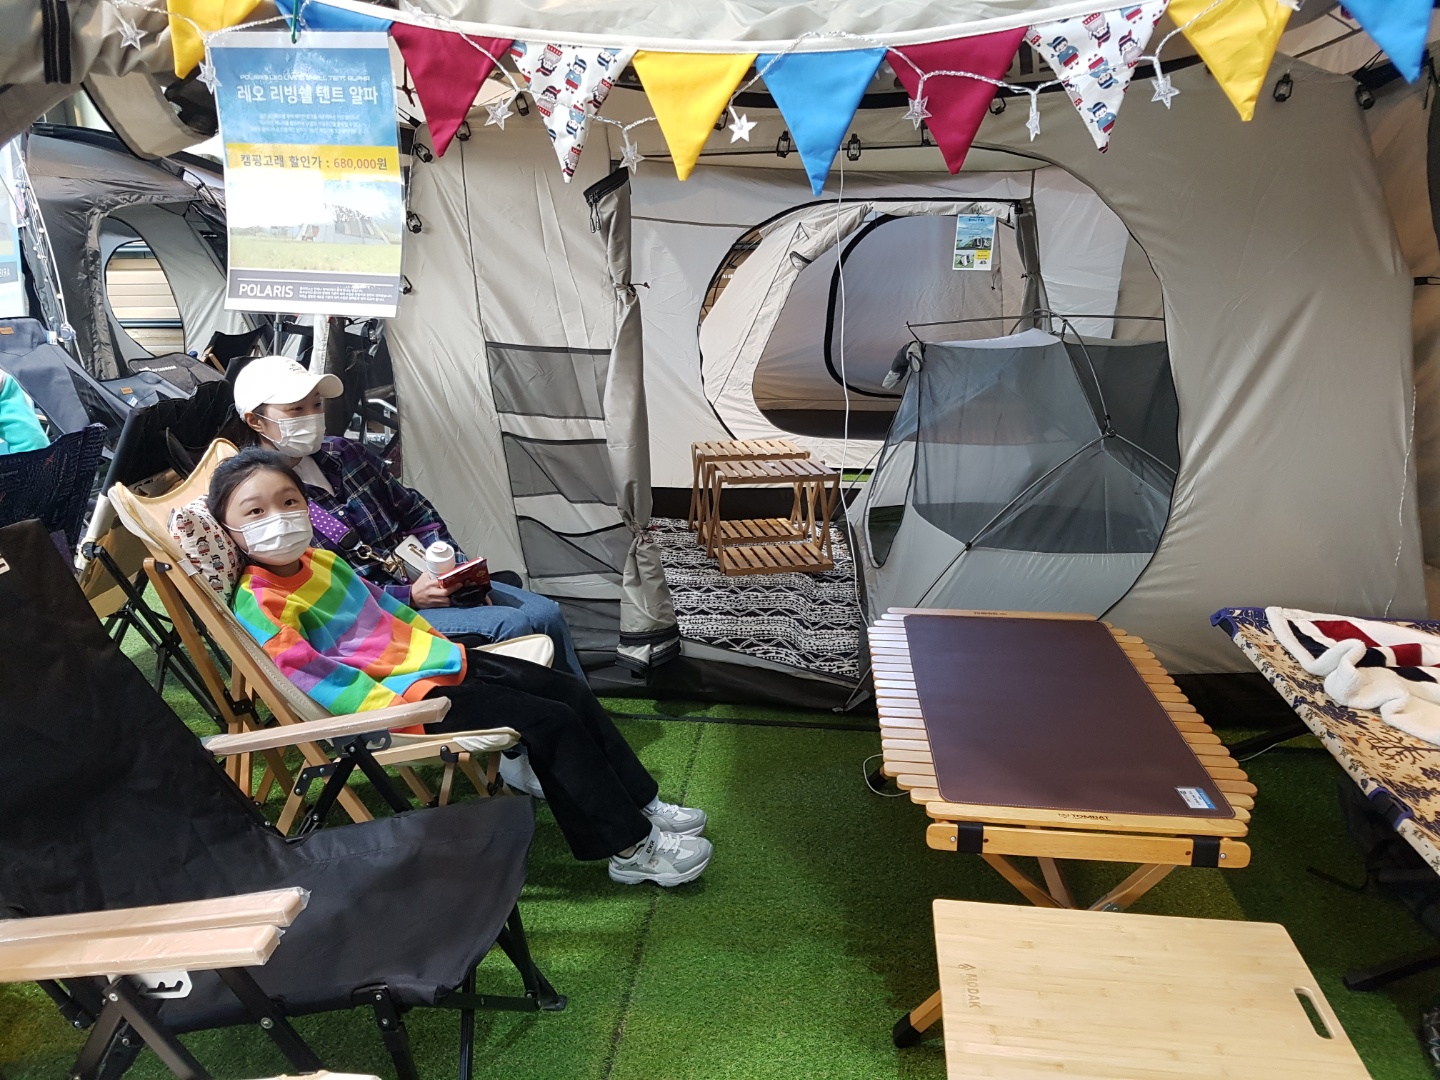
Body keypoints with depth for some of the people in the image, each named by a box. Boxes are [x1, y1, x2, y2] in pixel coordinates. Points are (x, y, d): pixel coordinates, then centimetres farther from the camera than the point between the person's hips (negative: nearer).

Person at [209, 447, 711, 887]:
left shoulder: (318, 559, 12)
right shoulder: (258, 605, -15)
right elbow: (311, 675, -22)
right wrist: (395, 708, -26)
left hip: (435, 660, 10)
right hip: (406, 696, -9)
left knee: (572, 692, 4)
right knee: (550, 722, -17)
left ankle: (642, 804, 17)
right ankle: (632, 847, -5)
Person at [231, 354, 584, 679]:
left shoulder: (344, 453, 10)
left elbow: (415, 512, 16)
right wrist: (409, 597, -21)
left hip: (420, 578, 7)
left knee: (546, 613, -5)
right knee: (509, 625, -23)